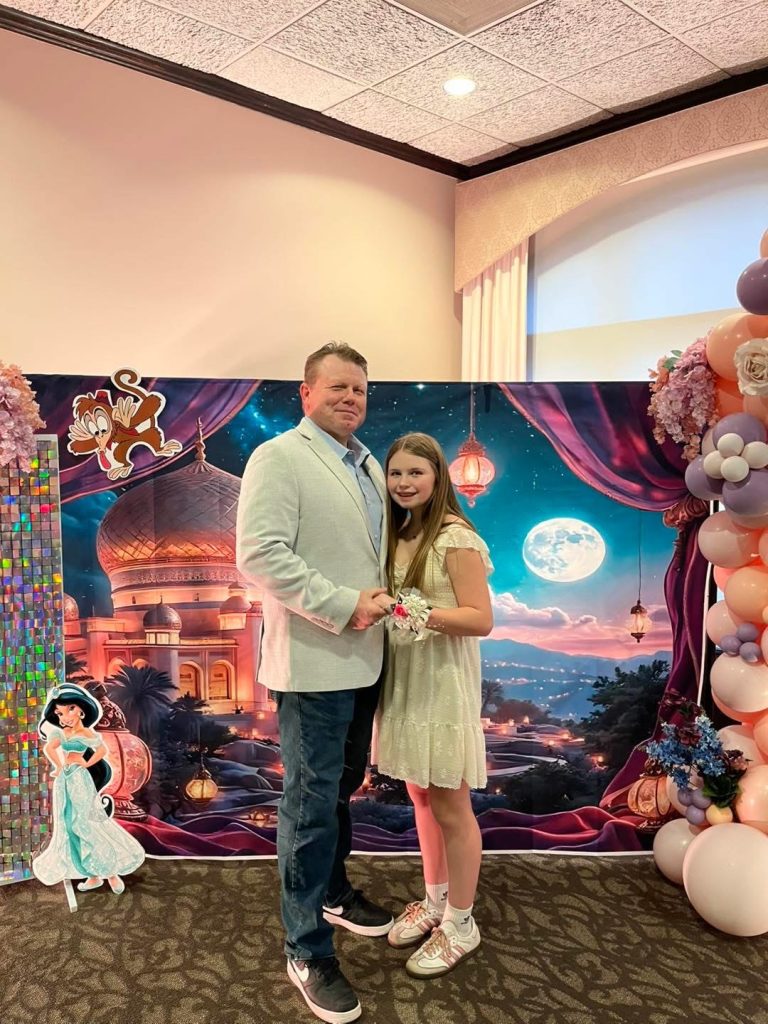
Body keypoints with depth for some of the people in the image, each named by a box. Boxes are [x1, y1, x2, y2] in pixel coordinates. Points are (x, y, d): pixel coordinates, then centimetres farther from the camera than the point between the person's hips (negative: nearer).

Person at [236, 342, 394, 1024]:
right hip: (314, 661, -7)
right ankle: (309, 952, 19)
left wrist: (383, 596, 3)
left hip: (364, 658, 8)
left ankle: (332, 893, 43)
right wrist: (343, 606, -21)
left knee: (343, 789, 21)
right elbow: (260, 554, -21)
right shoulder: (279, 457, -11)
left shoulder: (370, 465, 13)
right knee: (313, 802, 2)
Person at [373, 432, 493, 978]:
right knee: (421, 797, 18)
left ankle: (461, 924, 23)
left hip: (443, 681, -7)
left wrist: (423, 613, -30)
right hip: (403, 679, 7)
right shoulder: (398, 535, 10)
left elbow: (481, 619, -18)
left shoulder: (456, 538, -14)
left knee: (450, 808, 5)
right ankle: (434, 902, 36)